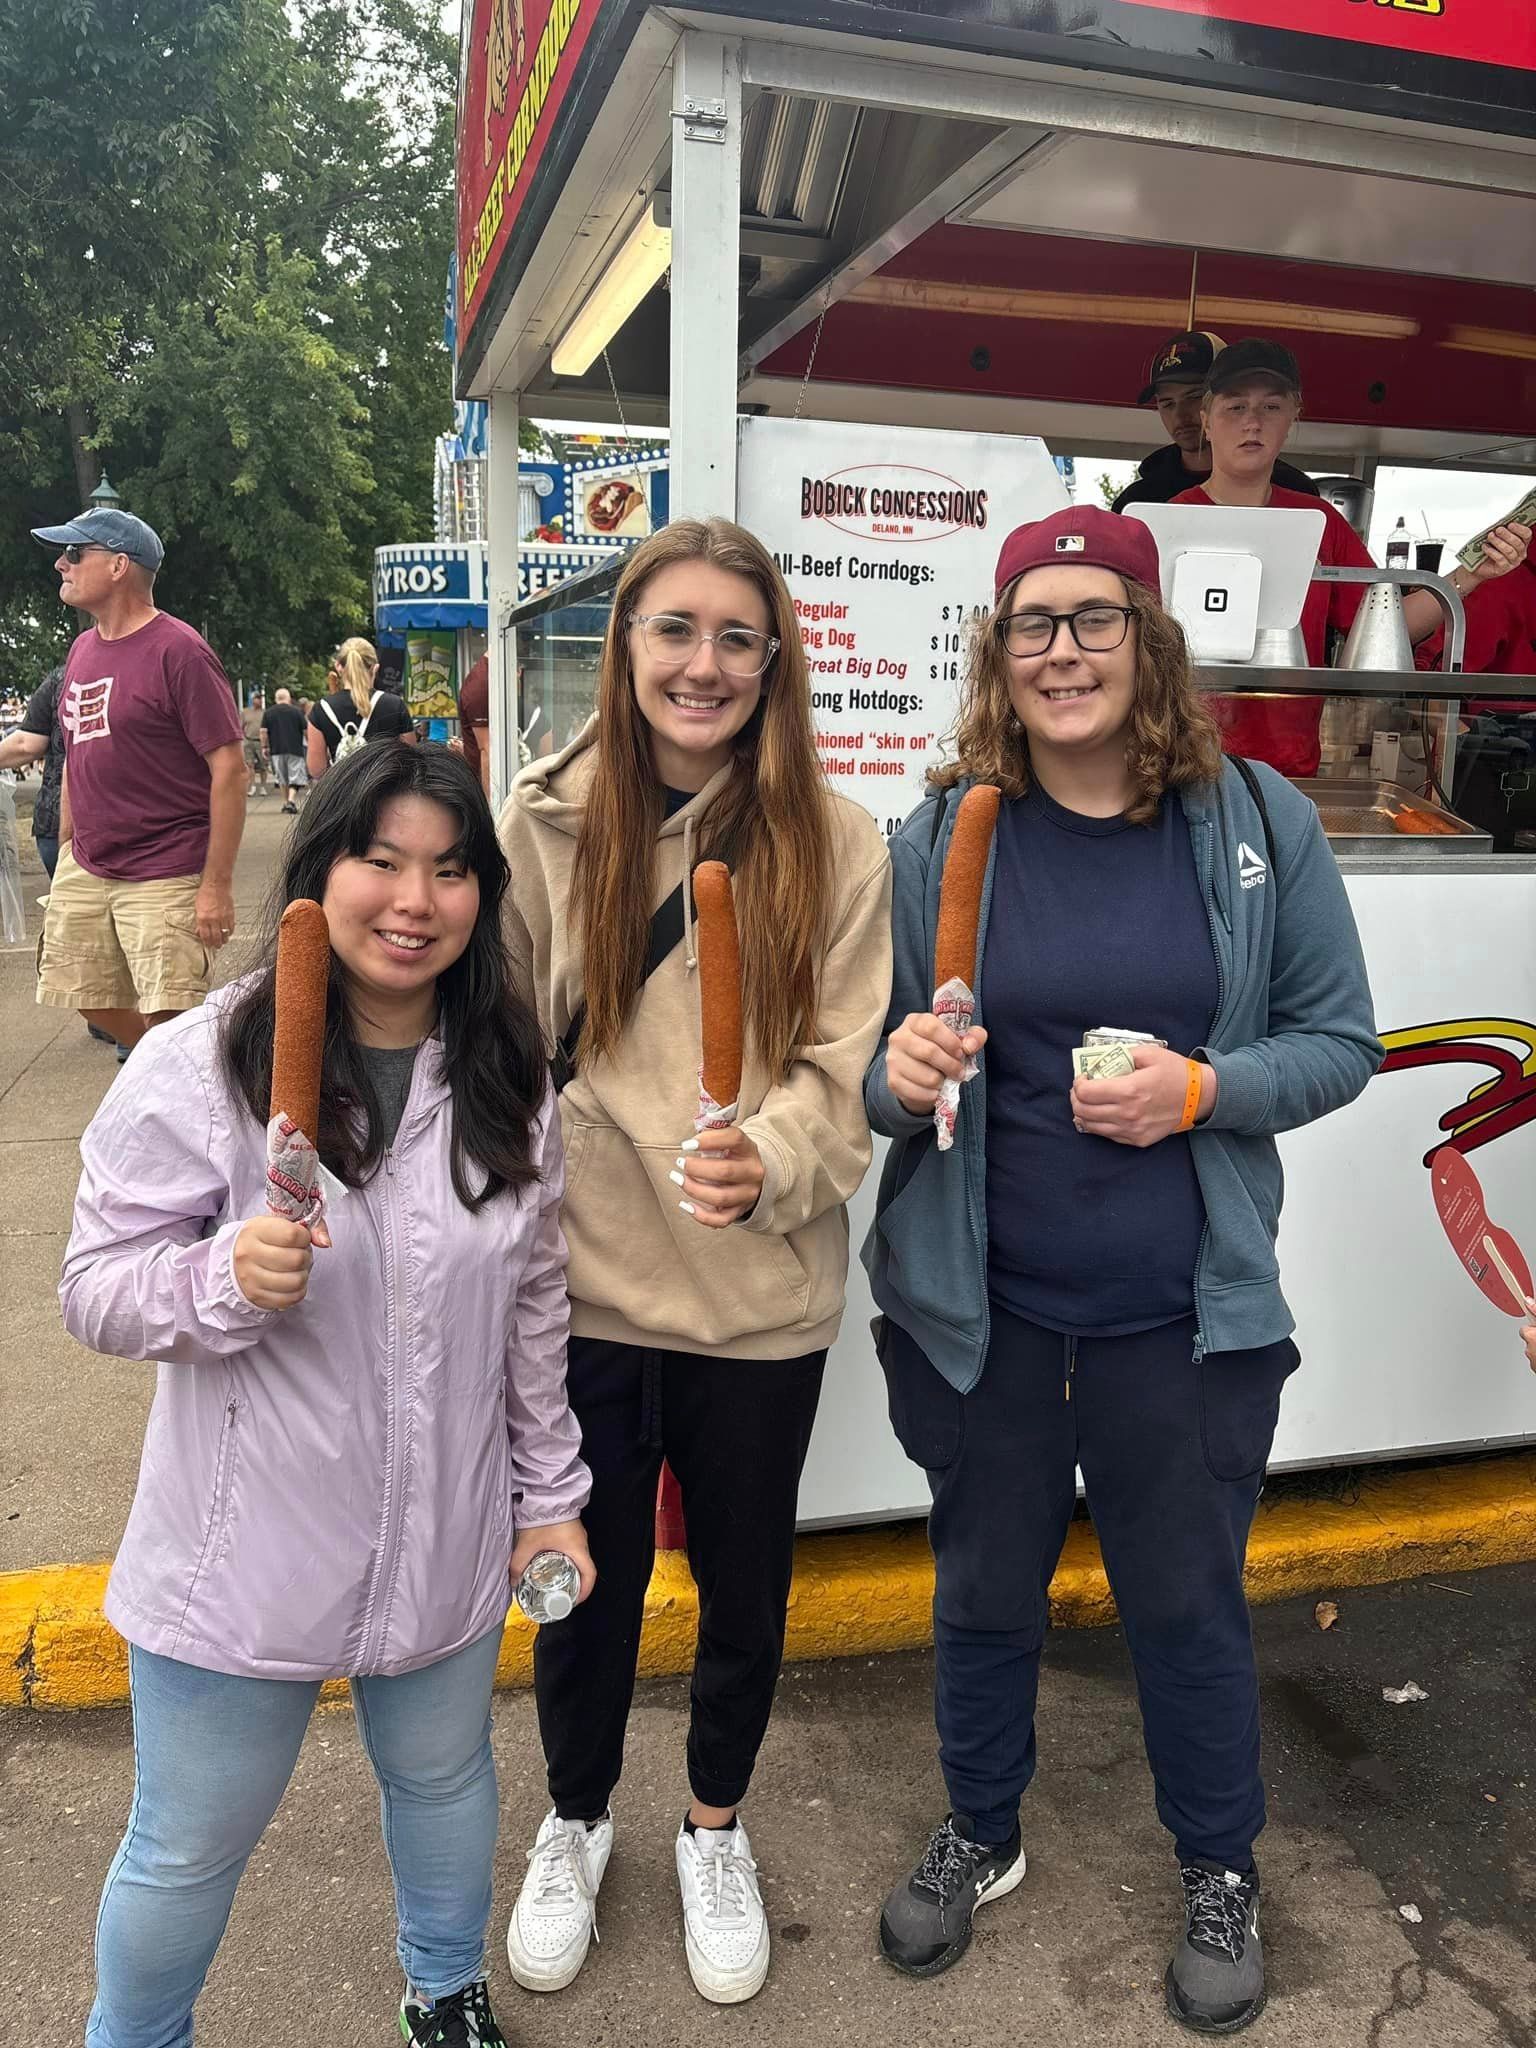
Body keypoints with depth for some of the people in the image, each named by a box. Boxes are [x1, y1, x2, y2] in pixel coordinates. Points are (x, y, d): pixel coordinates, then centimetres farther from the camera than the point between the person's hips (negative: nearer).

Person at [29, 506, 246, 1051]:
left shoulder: (179, 651, -11)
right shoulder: (82, 649, 12)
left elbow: (230, 768, -15)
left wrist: (217, 884, -18)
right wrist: (66, 854, 16)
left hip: (166, 880, -8)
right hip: (84, 871, 8)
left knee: (170, 1021, -8)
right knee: (93, 1002, 11)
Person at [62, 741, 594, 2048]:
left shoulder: (509, 1077, -3)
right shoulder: (199, 1068, -17)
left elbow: (537, 1304, 5)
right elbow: (97, 1291, -12)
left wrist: (547, 1493, 8)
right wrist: (226, 1277, -33)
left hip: (446, 1543, 4)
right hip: (243, 1555, -3)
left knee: (446, 1778, 26)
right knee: (191, 1847, 16)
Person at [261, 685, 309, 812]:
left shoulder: (268, 712, 4)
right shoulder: (297, 711, -1)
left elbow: (263, 731, -2)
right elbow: (305, 731, -2)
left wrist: (266, 746, 8)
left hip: (277, 750, 2)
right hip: (295, 749, -2)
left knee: (283, 779, 16)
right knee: (295, 778, -1)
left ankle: (286, 802, 20)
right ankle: (291, 800, -20)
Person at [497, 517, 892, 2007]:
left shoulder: (834, 846, -6)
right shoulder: (543, 825, -4)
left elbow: (848, 1064, -7)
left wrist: (770, 1158, -27)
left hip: (760, 1301, 0)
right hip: (578, 1286, 1)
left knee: (744, 1587, 19)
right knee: (583, 1584, 18)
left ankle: (716, 1828, 49)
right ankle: (576, 1823, 49)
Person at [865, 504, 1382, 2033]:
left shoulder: (1259, 825, -5)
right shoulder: (935, 841, -5)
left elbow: (1339, 1041, -1)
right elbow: (870, 1068, 1)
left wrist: (1205, 1089, -19)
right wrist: (898, 1075, -22)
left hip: (1184, 1317, 0)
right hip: (978, 1307, 1)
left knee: (1187, 1600, 17)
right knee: (985, 1588, 20)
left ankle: (1220, 1868, 46)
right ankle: (980, 1832, 48)